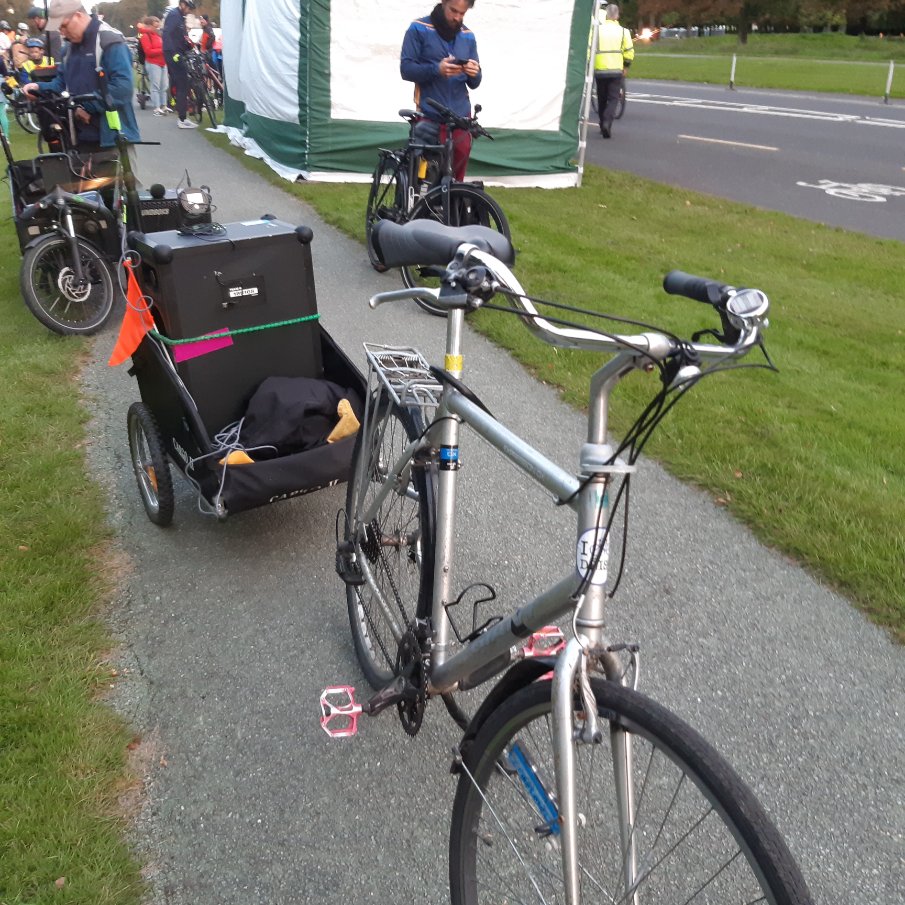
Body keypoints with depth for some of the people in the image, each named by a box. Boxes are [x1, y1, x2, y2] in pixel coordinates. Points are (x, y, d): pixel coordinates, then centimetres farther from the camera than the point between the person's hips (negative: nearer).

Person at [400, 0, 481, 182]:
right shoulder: (419, 29, 0)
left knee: (456, 179, 5)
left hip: (461, 117, 4)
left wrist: (475, 74, -12)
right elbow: (406, 69, -6)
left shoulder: (468, 36, 12)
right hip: (430, 117, -4)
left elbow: (473, 84, 11)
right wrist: (436, 69, -22)